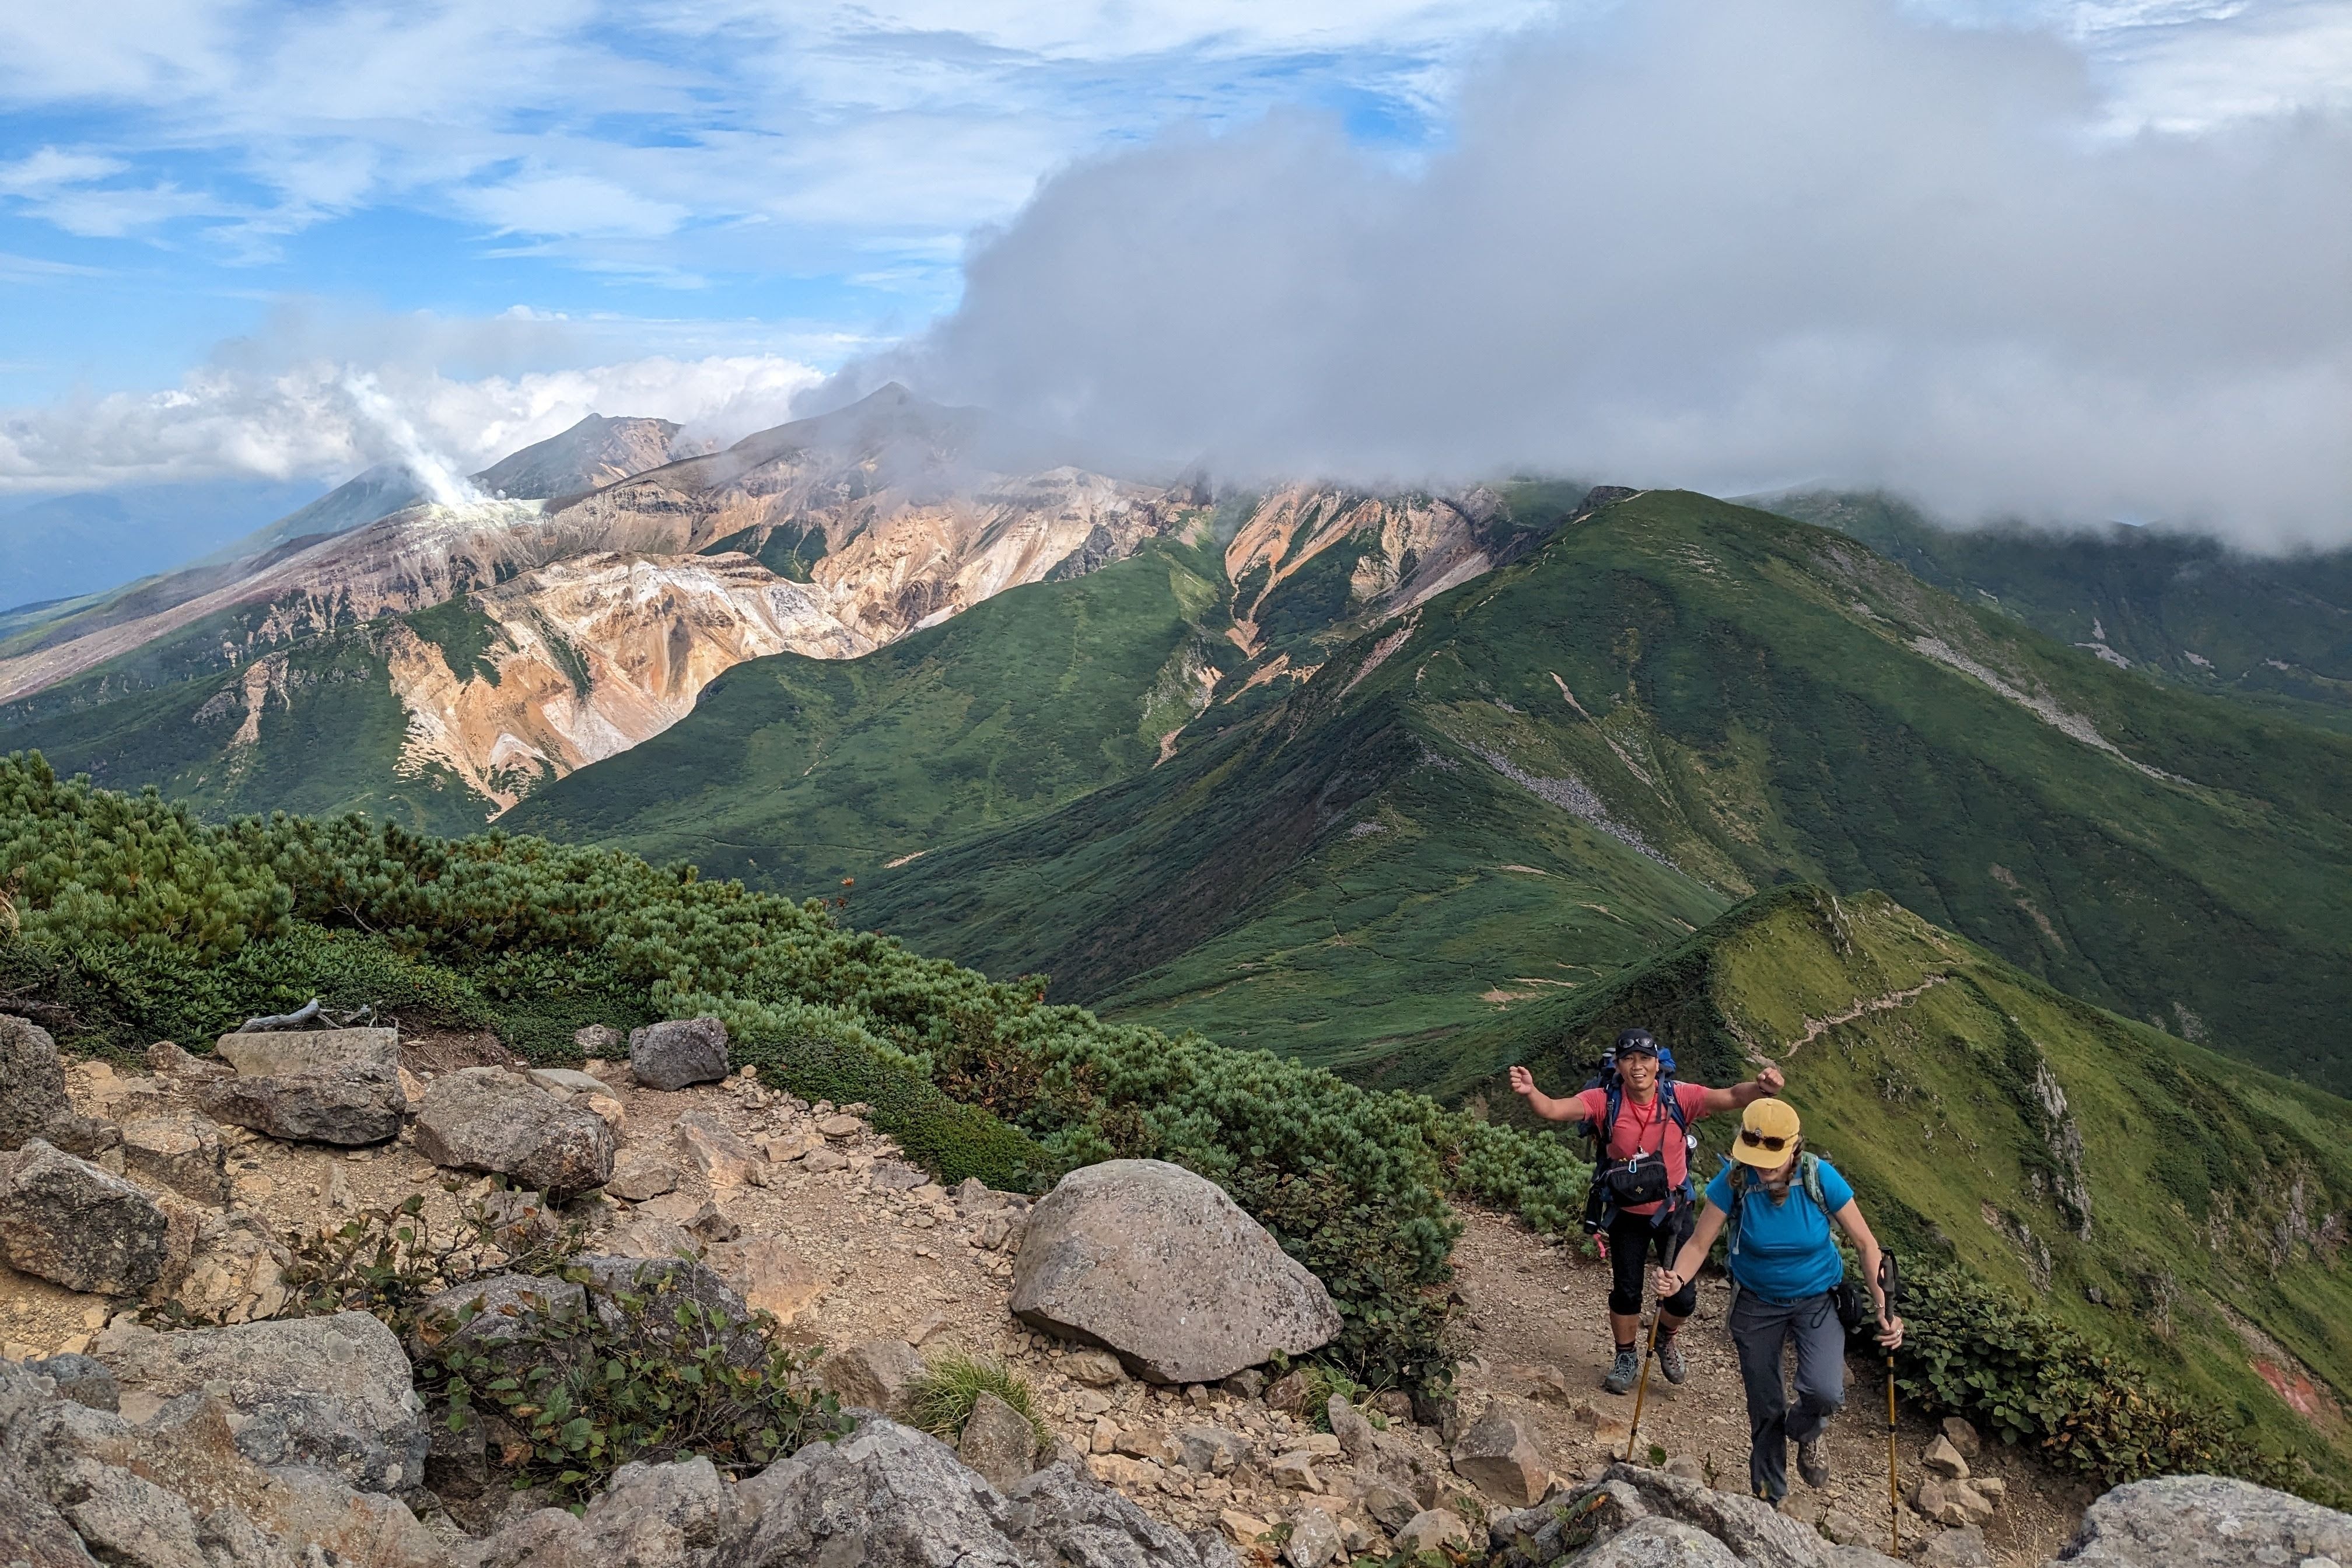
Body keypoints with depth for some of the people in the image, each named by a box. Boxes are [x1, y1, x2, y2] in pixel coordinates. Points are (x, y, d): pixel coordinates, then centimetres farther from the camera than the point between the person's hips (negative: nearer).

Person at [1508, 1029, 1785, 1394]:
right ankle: (1627, 1357, 34)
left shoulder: (1679, 1098, -21)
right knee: (1626, 1292, 7)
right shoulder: (1605, 1101, -22)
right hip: (1628, 1213, 0)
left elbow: (1730, 1098, -31)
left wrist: (1759, 1089, -54)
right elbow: (1554, 1110, -33)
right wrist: (1530, 1092, -55)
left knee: (1682, 1298, 3)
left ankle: (1664, 1338, 37)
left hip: (1673, 1210, 0)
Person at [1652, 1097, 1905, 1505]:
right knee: (1765, 1409, 11)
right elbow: (1699, 1243, -18)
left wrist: (1885, 1310, -24)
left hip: (1817, 1298, -1)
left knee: (1825, 1392, -24)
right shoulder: (1734, 1180, -23)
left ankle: (1806, 1433, 14)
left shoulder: (1820, 1177, -24)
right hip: (1757, 1303, 1)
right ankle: (1767, 1498, 36)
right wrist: (1676, 1278, -39)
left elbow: (1865, 1244, -14)